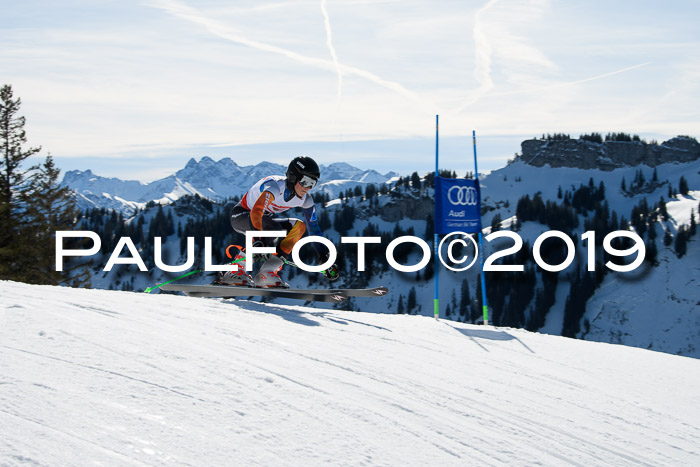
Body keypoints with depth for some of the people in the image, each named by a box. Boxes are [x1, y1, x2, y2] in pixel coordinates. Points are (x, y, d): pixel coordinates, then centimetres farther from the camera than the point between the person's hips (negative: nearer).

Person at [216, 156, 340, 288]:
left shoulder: (305, 199, -10)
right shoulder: (276, 187, -33)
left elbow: (314, 228, -4)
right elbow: (256, 212, -46)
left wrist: (324, 259, -9)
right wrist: (258, 240, -59)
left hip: (263, 220, 8)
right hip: (240, 216, -7)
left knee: (299, 226, -13)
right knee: (274, 229, -34)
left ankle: (267, 273, -17)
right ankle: (235, 271, -28)